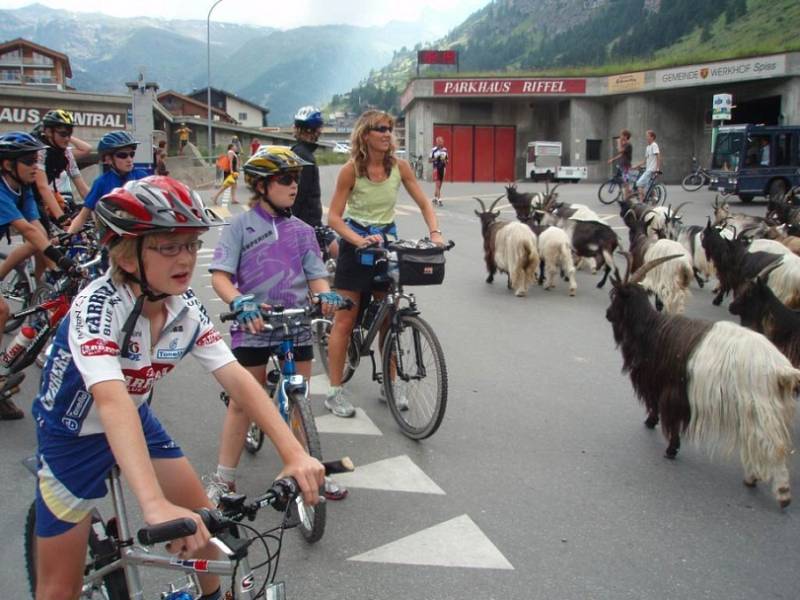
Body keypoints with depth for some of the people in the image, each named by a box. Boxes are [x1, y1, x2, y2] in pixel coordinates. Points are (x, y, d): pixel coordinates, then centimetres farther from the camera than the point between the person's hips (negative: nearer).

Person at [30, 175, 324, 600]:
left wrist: (294, 454, -32)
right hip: (73, 435, -5)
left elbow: (236, 378, -21)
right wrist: (155, 506, -58)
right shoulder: (98, 306, -33)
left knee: (202, 525, 4)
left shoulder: (186, 309, -16)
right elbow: (113, 402, -46)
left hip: (137, 422, 5)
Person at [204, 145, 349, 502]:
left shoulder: (302, 231, 7)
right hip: (253, 327, -3)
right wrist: (240, 303, -27)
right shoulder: (242, 226, -3)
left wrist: (325, 294, -17)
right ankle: (224, 478, 16)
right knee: (242, 401, 3)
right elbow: (220, 275, -9)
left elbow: (316, 276, 6)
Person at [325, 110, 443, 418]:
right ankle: (334, 392, 7)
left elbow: (424, 204, 1)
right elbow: (334, 217, -13)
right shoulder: (351, 169, -12)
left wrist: (435, 233, -16)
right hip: (355, 244, -3)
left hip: (387, 241, 4)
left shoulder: (398, 166, -3)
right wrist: (360, 240, -28)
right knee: (344, 321, -1)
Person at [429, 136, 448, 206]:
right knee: (438, 185, -10)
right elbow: (429, 160, -4)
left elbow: (447, 160, 16)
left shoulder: (445, 150, 7)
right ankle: (439, 200, -13)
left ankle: (435, 198, 27)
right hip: (436, 168, -5)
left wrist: (445, 161, -6)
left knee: (439, 185, 13)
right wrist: (435, 159, -19)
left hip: (443, 168, 6)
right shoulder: (434, 150, -7)